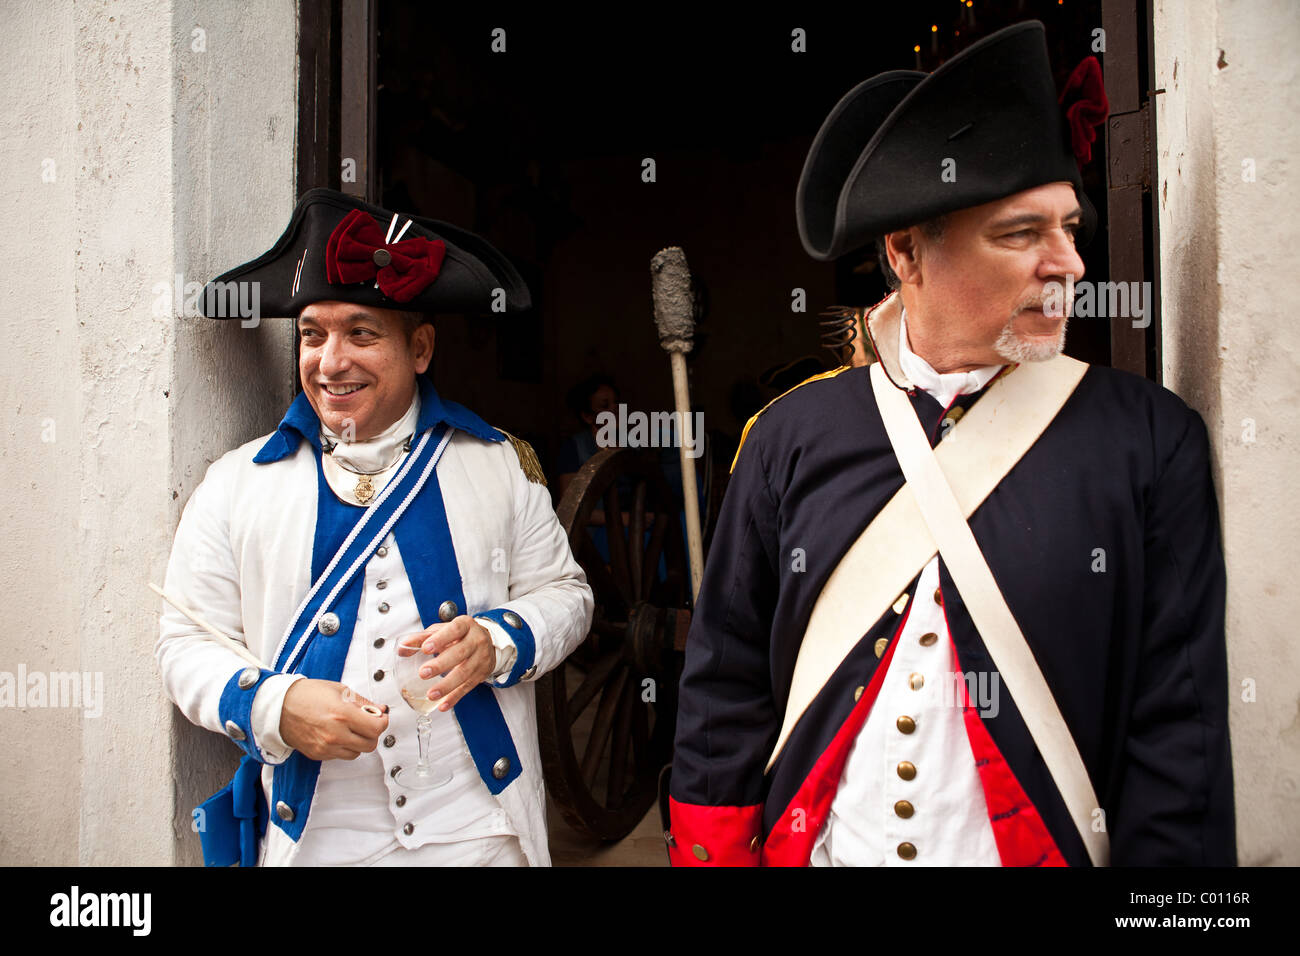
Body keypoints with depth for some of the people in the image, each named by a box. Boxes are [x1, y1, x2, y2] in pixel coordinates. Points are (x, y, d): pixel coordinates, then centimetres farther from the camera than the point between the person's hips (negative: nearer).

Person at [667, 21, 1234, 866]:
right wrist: (715, 853, -3)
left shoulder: (1154, 439, -8)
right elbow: (728, 683, -1)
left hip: (1045, 846, 0)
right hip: (815, 843, 1)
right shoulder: (792, 436, -6)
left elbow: (1180, 727, -7)